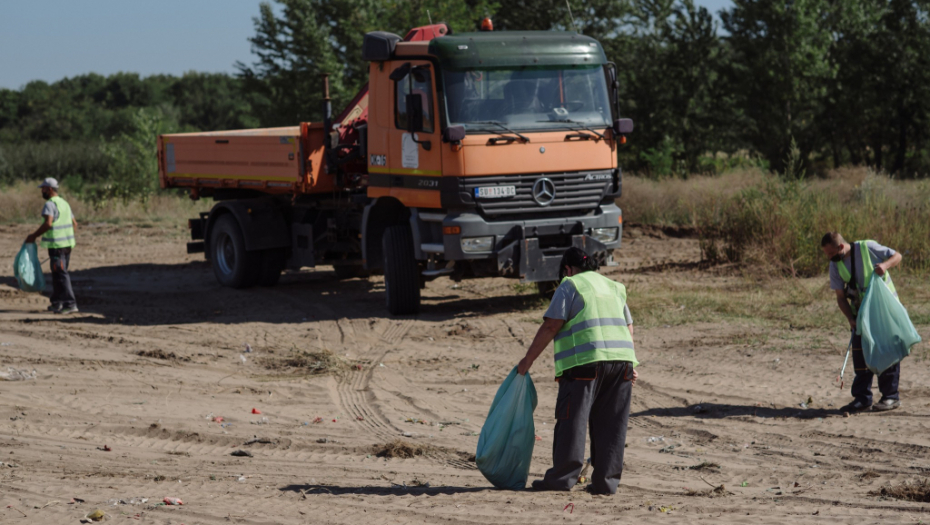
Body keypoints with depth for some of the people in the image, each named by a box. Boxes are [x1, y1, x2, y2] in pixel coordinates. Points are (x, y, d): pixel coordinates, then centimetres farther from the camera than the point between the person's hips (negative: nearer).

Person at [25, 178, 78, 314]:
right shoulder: (64, 203, 16)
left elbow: (48, 223, -26)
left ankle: (70, 304, -13)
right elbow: (74, 224, 19)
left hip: (56, 245, -9)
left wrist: (34, 236, -18)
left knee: (60, 274, -8)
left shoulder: (50, 204, -12)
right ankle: (57, 303, 20)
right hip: (67, 244, 9)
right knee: (57, 274, 16)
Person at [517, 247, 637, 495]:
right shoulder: (614, 287, 25)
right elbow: (628, 328, 22)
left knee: (572, 420, -2)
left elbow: (551, 326, -3)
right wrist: (630, 366, 23)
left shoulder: (570, 286, 4)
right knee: (611, 424, 7)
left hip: (585, 362, -6)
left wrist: (528, 359, 1)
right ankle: (606, 480, 6)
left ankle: (562, 477, -3)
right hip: (621, 361, 6)